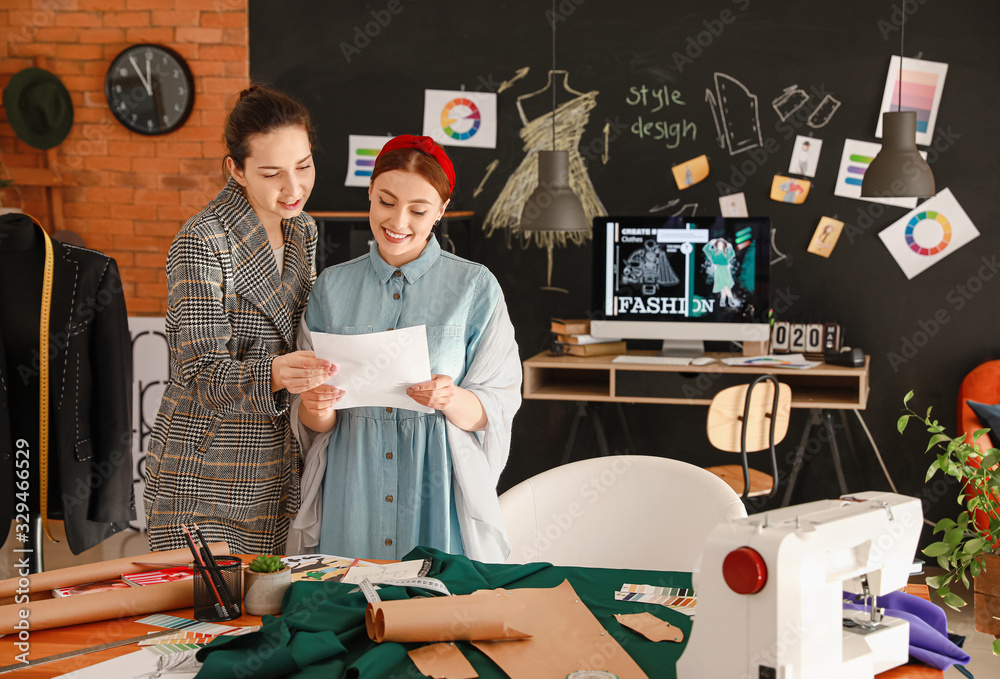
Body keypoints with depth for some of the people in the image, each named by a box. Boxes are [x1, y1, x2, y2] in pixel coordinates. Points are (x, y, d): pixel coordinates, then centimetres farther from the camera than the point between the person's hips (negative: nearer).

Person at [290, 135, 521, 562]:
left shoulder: (475, 287, -1)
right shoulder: (332, 287, 5)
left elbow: (495, 410, -4)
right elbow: (313, 422, 5)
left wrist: (451, 399, -23)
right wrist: (315, 407, -17)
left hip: (438, 490, -1)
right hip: (351, 491, 2)